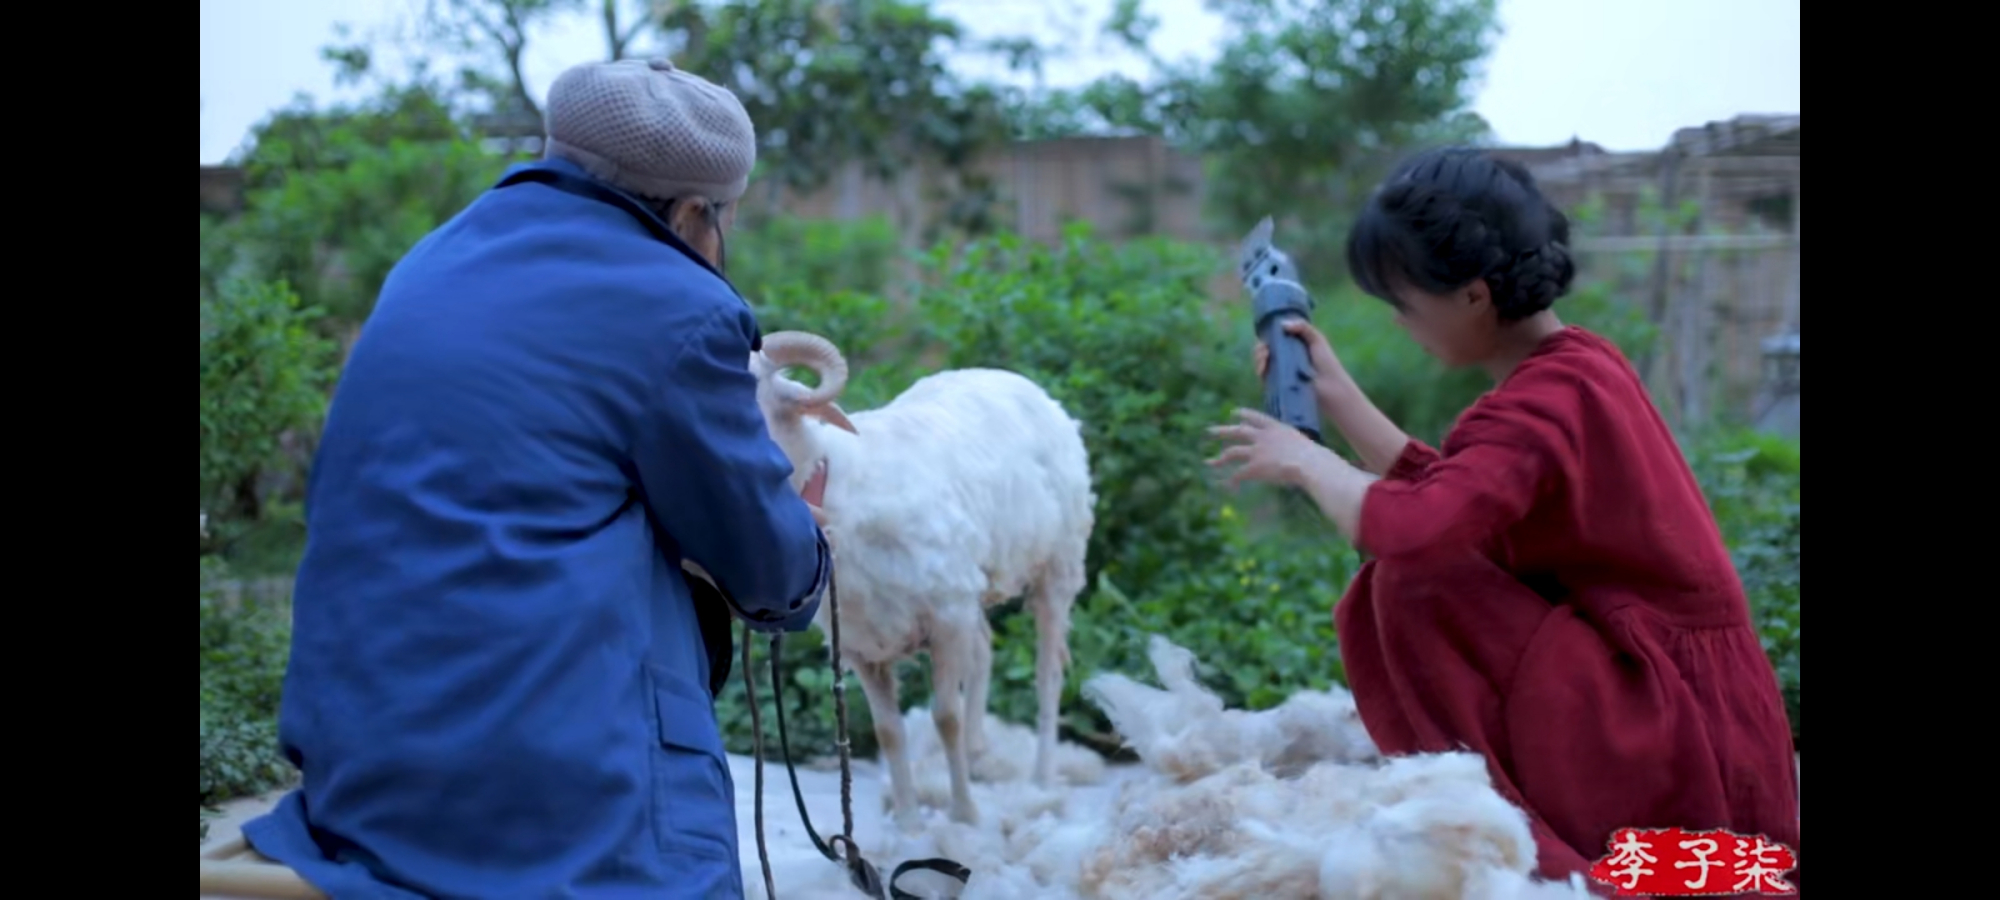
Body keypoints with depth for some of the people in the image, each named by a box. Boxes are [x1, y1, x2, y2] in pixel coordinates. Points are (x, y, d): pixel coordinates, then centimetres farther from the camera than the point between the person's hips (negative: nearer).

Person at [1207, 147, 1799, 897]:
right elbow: (1451, 498, 16)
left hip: (1669, 731, -10)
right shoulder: (1571, 365, 9)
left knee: (1411, 583, -19)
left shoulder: (1544, 402, -21)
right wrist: (1334, 392, 14)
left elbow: (1410, 526, -36)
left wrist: (1305, 460, -17)